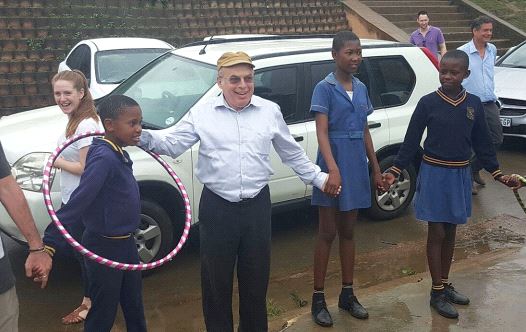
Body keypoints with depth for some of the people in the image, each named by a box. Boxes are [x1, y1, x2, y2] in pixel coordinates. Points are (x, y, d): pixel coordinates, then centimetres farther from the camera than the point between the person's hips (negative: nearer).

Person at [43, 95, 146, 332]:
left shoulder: (118, 153, 2)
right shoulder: (103, 157, -25)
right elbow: (77, 203, -31)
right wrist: (49, 243, -33)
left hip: (125, 242, 9)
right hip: (104, 248, -9)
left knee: (134, 305, 23)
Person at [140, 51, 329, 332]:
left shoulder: (270, 111, 5)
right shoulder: (202, 113, -1)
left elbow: (292, 153, 15)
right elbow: (171, 143, -7)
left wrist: (318, 178, 18)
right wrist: (142, 136, -24)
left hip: (257, 206, 2)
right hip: (216, 208, -1)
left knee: (256, 277, 14)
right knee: (216, 278, 9)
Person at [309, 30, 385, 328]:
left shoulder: (361, 88, 10)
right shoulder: (325, 88, -9)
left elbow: (365, 132, 16)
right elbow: (322, 132, -18)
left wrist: (376, 169, 14)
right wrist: (333, 169, -31)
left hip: (357, 166, 6)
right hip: (334, 164, -5)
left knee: (348, 232, 13)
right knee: (328, 233, 0)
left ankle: (348, 294, 24)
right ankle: (318, 298, 12)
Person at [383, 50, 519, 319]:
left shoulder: (473, 104, 2)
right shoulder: (428, 103, -8)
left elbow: (482, 143, 9)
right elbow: (411, 141, -5)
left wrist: (498, 174, 6)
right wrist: (395, 171, -12)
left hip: (460, 175, 4)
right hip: (434, 174, -3)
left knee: (450, 232, 15)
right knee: (436, 233, 2)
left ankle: (446, 284, 30)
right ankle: (437, 293, 13)